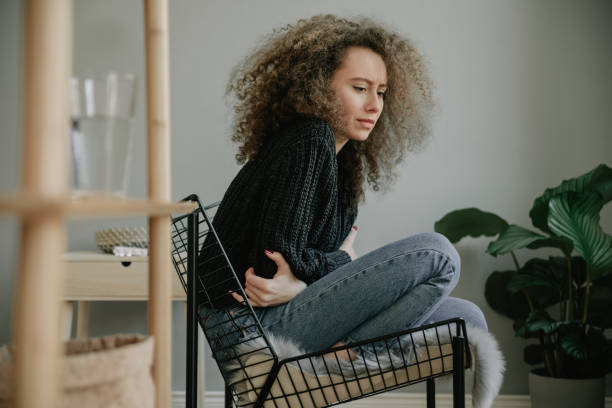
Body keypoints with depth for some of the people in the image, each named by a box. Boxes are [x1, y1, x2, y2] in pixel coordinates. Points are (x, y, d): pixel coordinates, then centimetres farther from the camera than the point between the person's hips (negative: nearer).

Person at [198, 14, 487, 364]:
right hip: (259, 326, -9)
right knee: (436, 254, -17)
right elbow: (281, 256, -19)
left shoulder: (343, 157, 16)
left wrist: (297, 283, -10)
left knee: (466, 318, 7)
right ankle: (344, 355, -20)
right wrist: (342, 258, -3)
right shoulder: (308, 142, -12)